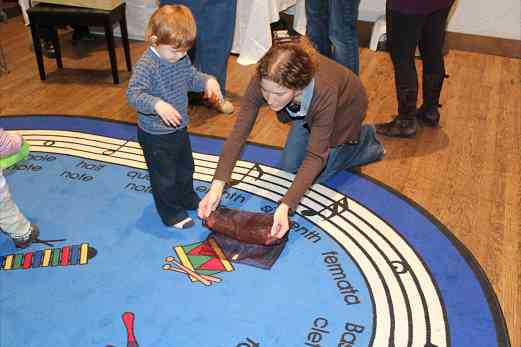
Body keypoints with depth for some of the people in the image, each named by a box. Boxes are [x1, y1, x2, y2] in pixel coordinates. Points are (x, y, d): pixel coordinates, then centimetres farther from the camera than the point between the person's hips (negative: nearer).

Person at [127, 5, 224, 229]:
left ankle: (187, 199, 49)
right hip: (155, 136, -8)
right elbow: (133, 93, -33)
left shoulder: (181, 58, -3)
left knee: (185, 167, 26)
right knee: (164, 177, 7)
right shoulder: (147, 65, -27)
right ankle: (171, 214, 26)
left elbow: (191, 77, 12)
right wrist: (157, 105, -49)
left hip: (179, 128, 8)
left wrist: (207, 81, -9)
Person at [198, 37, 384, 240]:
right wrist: (217, 184, -39)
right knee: (288, 167, 8)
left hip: (345, 107, -4)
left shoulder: (325, 91, -45)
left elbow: (315, 157, -40)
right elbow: (240, 131, -31)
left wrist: (285, 206, -49)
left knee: (316, 174, -1)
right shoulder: (263, 80, -36)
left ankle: (364, 139, 19)